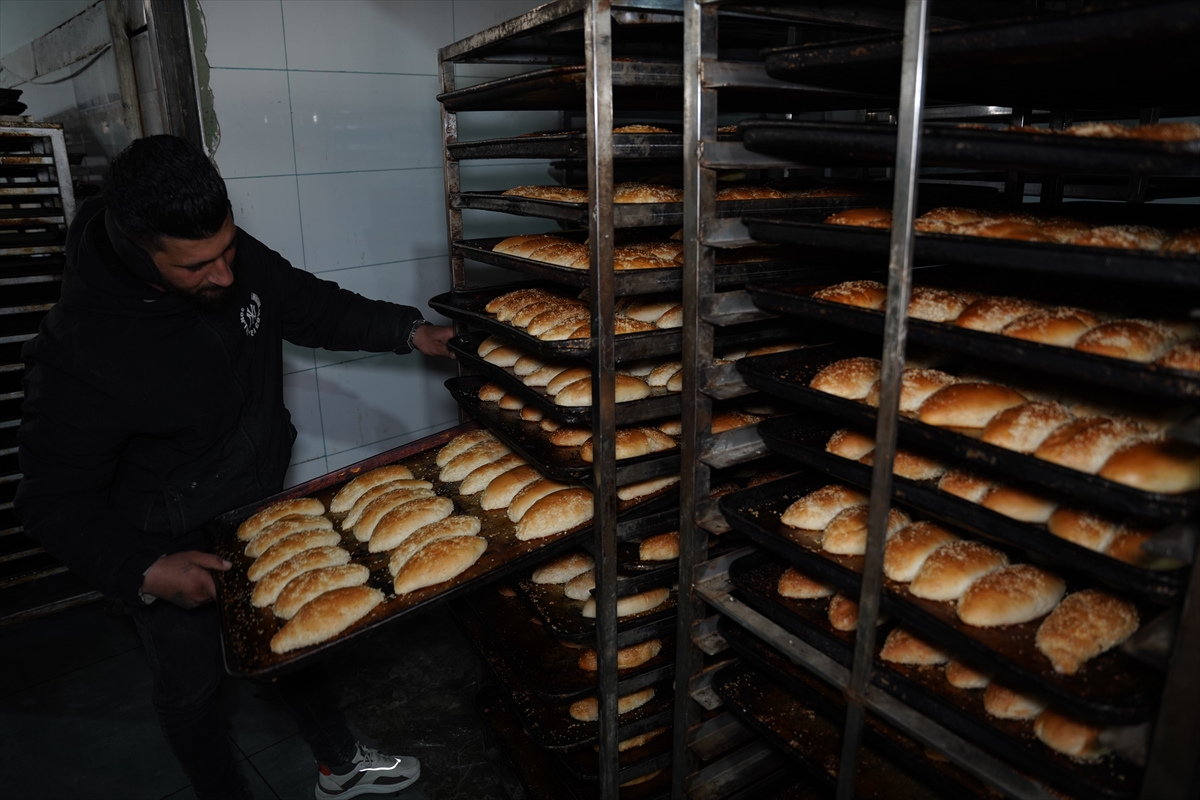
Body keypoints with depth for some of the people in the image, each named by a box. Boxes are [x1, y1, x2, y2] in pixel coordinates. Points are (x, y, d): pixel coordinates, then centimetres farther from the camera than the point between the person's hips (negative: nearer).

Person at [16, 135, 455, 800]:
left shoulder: (235, 258, -16)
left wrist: (407, 331, -5)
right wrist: (144, 570, -33)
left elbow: (312, 306, 3)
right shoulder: (79, 351, -33)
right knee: (191, 682, 17)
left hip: (261, 505, 6)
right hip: (166, 546, -5)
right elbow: (56, 503, -21)